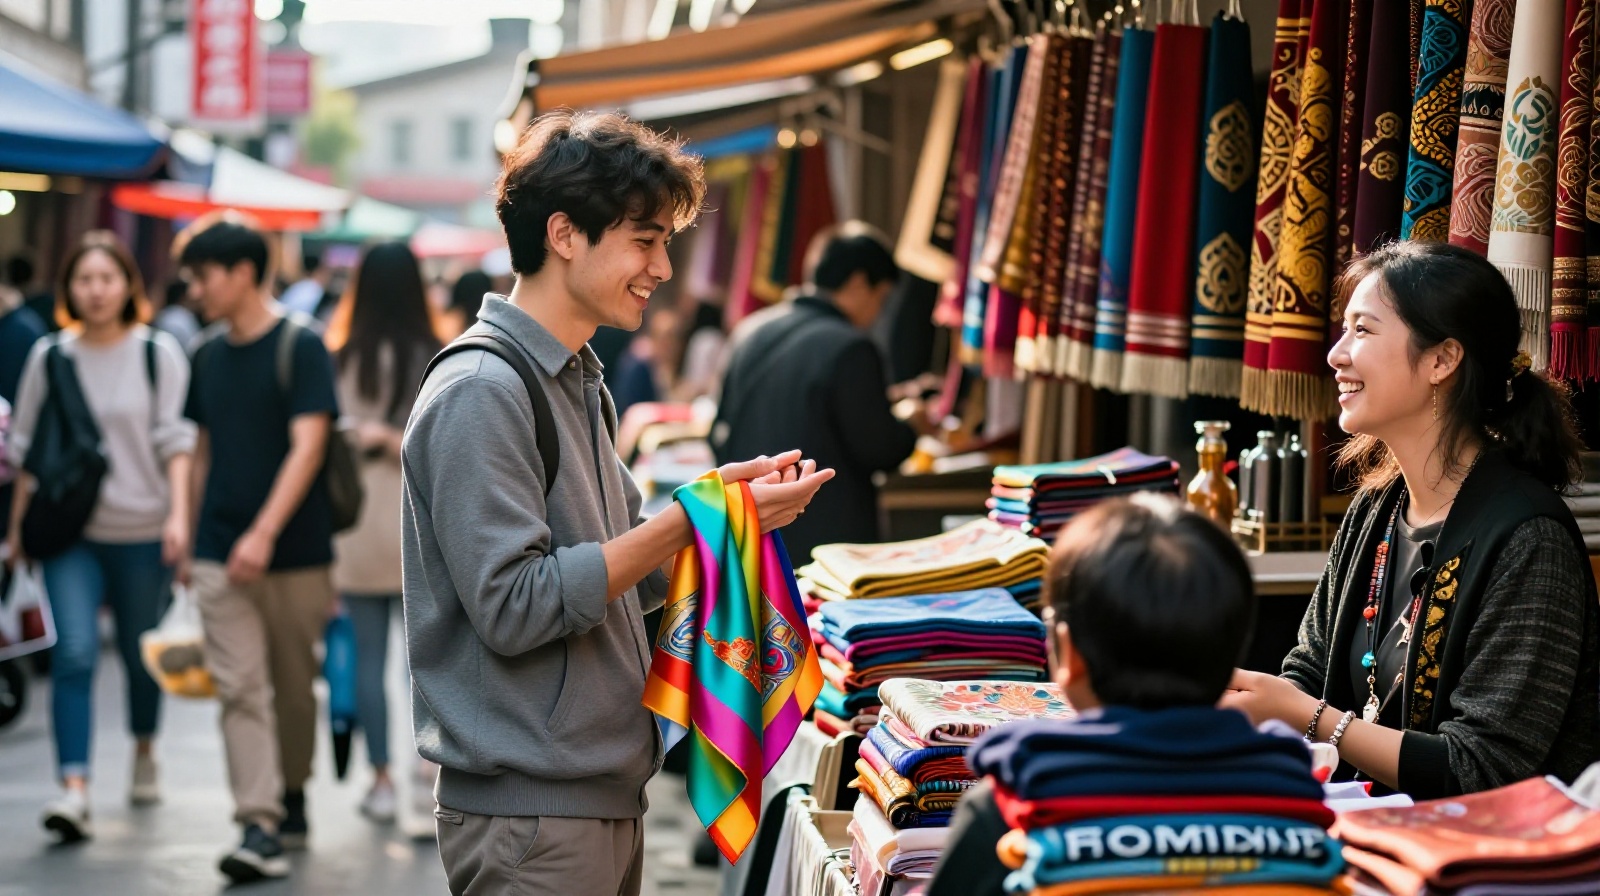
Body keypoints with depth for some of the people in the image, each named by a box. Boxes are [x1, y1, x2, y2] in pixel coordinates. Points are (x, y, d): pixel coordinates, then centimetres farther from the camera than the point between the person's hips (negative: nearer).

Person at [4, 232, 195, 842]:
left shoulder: (159, 354, 0)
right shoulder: (50, 356, 5)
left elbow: (177, 440, -3)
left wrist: (179, 515, -14)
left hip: (143, 531, 0)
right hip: (72, 531, 0)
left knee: (142, 653, 12)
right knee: (74, 651, -14)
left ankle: (144, 752, 39)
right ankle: (74, 790, -19)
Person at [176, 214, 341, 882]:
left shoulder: (300, 347, -8)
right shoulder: (209, 355, 10)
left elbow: (308, 446, -15)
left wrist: (264, 532, -23)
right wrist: (185, 536, 16)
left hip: (296, 551, -4)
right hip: (220, 553, 4)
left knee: (295, 686, 8)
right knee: (241, 689, -5)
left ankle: (292, 798, 27)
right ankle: (260, 826, -8)